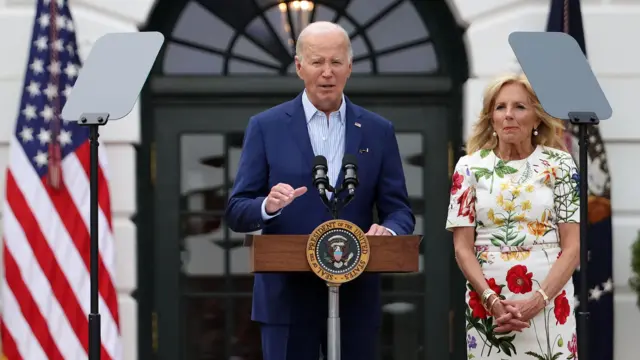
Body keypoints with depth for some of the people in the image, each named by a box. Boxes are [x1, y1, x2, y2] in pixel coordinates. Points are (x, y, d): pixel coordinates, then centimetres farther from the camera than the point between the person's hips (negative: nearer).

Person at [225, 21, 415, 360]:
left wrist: (388, 230, -17)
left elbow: (399, 210, 6)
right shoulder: (266, 127, 2)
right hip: (288, 298, -2)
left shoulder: (378, 131, 8)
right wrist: (268, 206, -22)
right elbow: (236, 213, 1)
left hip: (355, 298, 2)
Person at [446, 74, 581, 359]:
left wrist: (538, 302, -14)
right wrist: (492, 300, -13)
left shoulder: (559, 165, 2)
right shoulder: (470, 167, 5)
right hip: (486, 298, 1)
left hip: (550, 300, -1)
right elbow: (462, 248, 2)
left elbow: (573, 245, -3)